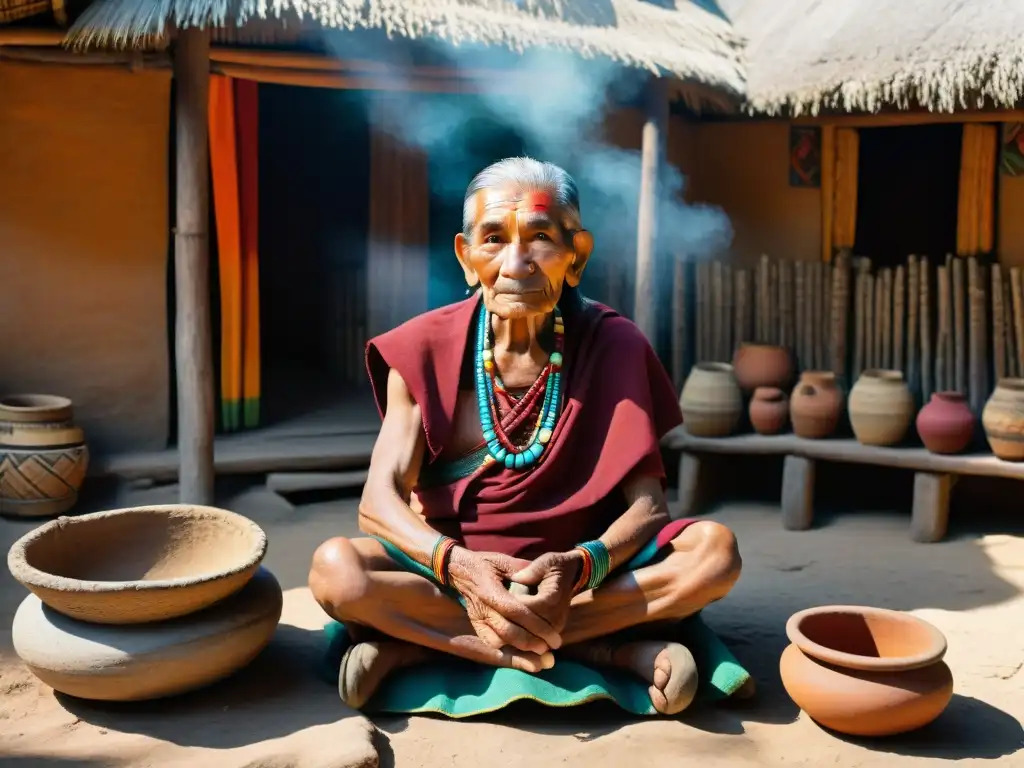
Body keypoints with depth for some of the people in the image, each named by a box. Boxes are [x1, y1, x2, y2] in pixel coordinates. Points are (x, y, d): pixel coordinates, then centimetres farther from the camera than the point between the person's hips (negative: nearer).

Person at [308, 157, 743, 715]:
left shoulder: (613, 347, -5)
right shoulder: (426, 350, -5)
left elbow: (646, 504, -9)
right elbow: (379, 499, -11)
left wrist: (578, 567, -30)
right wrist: (456, 564, -31)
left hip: (580, 573, 1)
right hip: (453, 567, 0)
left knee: (714, 550, -25)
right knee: (336, 568, -28)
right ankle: (611, 648, -26)